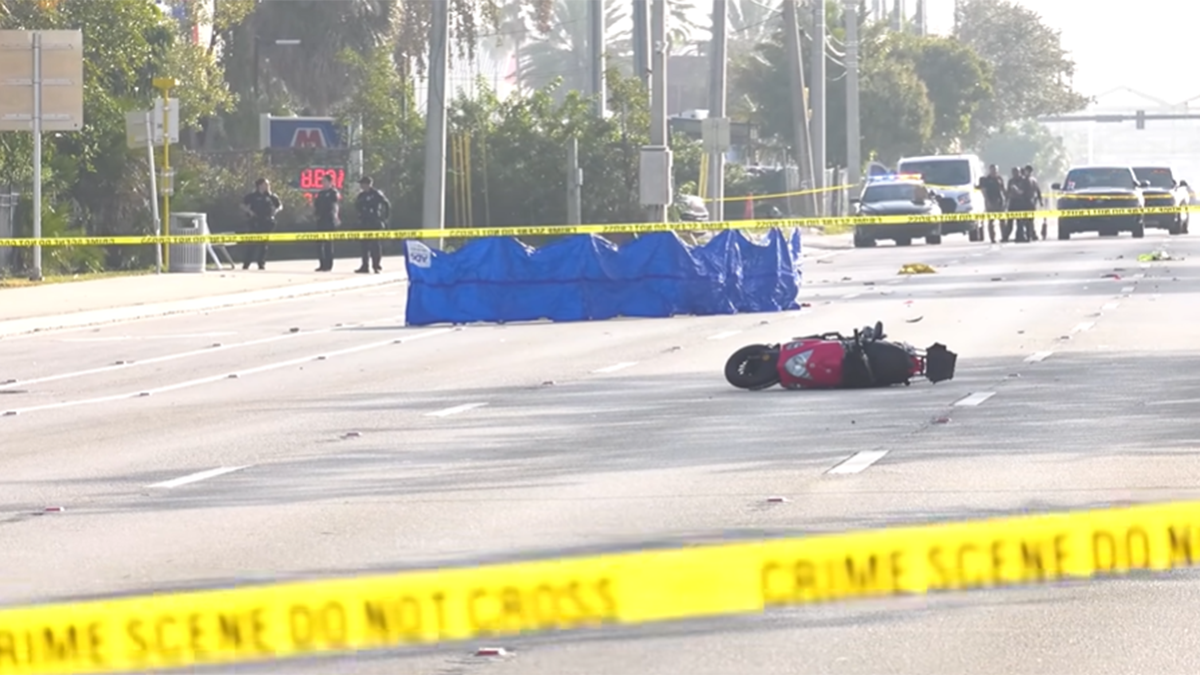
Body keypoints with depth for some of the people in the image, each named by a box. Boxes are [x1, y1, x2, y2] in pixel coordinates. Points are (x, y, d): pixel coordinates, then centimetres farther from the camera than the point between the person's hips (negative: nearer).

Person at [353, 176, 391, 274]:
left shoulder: (376, 194, -7)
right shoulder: (361, 195, 11)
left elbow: (387, 204, -5)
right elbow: (358, 208, 22)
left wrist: (384, 217, -5)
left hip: (375, 224, -6)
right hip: (364, 224, 6)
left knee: (376, 245, -4)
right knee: (365, 245, 5)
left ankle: (377, 266, -1)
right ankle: (365, 266, 8)